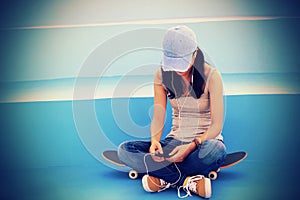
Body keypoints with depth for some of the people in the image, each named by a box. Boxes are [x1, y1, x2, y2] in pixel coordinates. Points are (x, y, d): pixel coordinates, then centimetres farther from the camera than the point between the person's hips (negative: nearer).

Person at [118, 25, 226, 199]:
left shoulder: (211, 76, -11)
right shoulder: (162, 75, -2)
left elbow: (217, 125, -13)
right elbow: (158, 118, -2)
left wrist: (192, 145, -28)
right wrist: (154, 140, -23)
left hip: (204, 141, -3)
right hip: (174, 141, 3)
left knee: (216, 150, -40)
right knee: (124, 150, -19)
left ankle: (165, 179, -20)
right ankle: (189, 182, -26)